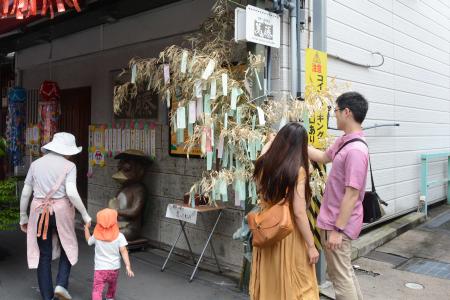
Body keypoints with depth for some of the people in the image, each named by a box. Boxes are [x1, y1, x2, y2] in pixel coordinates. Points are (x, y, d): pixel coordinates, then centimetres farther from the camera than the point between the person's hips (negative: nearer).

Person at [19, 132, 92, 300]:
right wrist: (85, 214, -8)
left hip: (39, 212, 3)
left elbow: (25, 193, 6)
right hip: (61, 212, -3)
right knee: (67, 248, 19)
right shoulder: (69, 166, -7)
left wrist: (23, 217, 16)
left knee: (43, 255, 12)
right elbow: (71, 193, -18)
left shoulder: (36, 164, 5)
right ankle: (61, 284, 2)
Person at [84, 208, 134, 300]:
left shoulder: (96, 236, -7)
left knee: (97, 289, -4)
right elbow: (124, 251, -16)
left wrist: (86, 228, 29)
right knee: (112, 285, 29)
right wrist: (128, 266, -16)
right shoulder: (119, 236, -11)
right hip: (114, 268, 2)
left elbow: (88, 240, 16)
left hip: (100, 268, -2)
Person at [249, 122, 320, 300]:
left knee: (267, 280, 20)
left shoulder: (263, 163, -5)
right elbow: (299, 213, -20)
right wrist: (311, 246, -11)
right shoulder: (297, 170, -20)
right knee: (294, 284, 11)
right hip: (288, 233, -5)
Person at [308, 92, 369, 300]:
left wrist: (337, 229, -21)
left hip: (338, 224, -10)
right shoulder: (343, 141, 4)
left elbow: (352, 195, -25)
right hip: (333, 220, 10)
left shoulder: (356, 150, -26)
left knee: (341, 276, 5)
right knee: (343, 272, 23)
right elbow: (324, 157, 23)